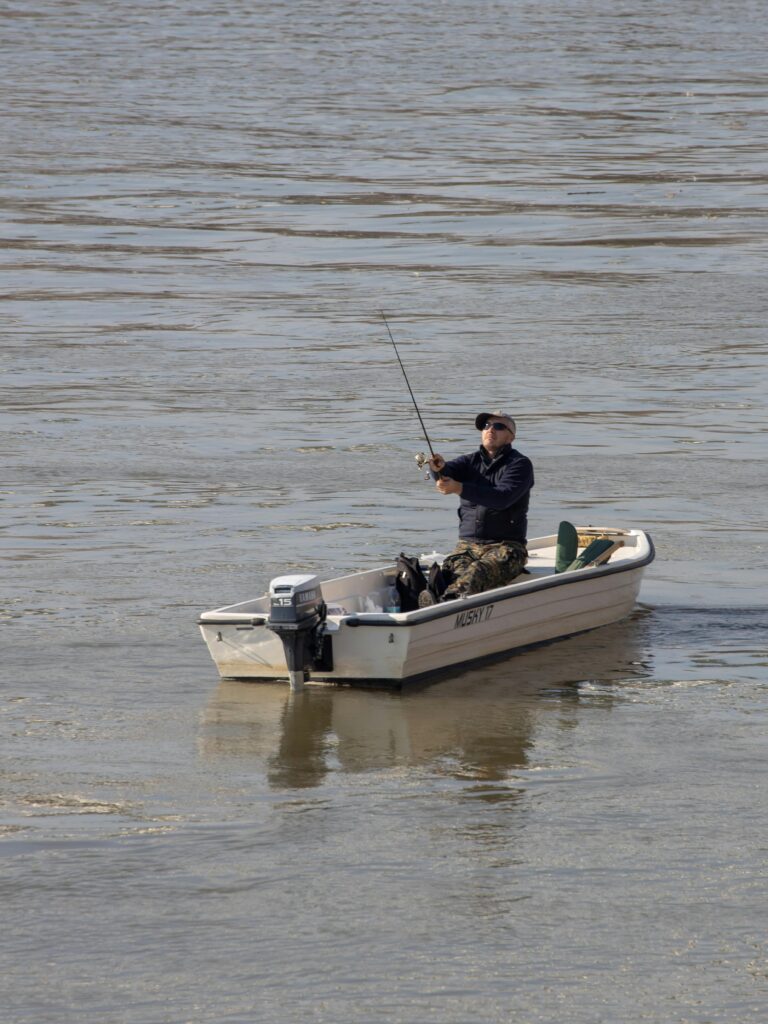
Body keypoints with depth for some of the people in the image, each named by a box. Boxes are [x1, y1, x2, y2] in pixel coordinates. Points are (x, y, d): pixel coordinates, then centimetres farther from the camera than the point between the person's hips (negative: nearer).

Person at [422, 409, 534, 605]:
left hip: (506, 546, -4)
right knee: (448, 573, -29)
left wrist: (459, 489, -27)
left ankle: (447, 601, -62)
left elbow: (503, 498, -17)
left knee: (478, 573, -36)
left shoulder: (520, 464, 1)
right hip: (468, 544, 4)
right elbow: (448, 472, -6)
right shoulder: (471, 462, 17)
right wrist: (439, 468, -32)